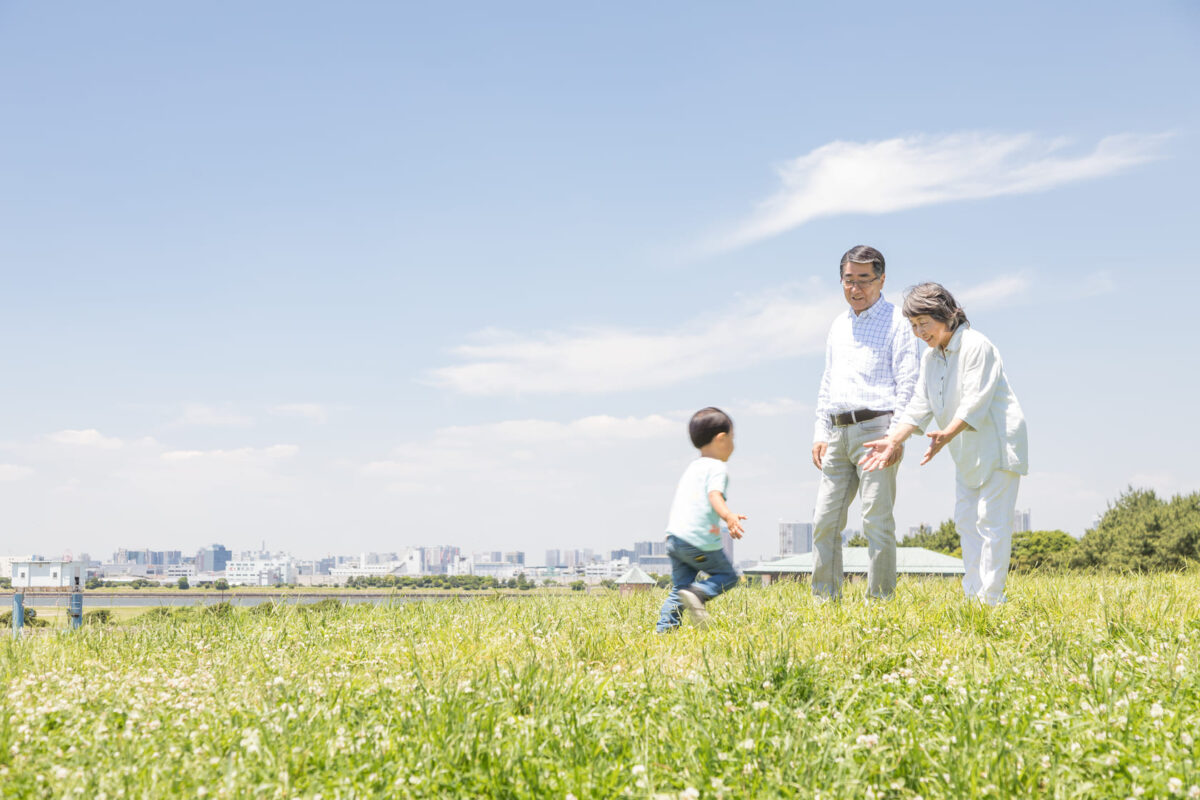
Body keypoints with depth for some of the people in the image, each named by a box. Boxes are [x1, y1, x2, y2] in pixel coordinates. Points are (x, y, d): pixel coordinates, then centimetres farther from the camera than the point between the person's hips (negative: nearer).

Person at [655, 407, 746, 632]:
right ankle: (697, 592, -18)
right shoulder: (717, 468, -4)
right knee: (727, 575, 6)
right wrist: (729, 516, -38)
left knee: (680, 586, 10)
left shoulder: (692, 468, 23)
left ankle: (665, 627, -4)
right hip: (699, 541, -8)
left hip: (674, 537, 8)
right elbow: (714, 495, -22)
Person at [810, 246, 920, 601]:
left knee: (877, 520, -8)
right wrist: (820, 434, 16)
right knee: (825, 520, 5)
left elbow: (907, 383, -6)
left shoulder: (895, 321, 0)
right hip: (839, 434, 7)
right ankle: (825, 598, 12)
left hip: (875, 428, -7)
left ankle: (880, 598, -4)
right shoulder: (838, 325, 21)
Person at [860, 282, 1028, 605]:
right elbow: (919, 406, 7)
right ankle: (973, 594, 13)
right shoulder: (930, 358, 10)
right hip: (967, 452, 9)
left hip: (998, 443, -9)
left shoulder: (976, 345, -16)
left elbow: (975, 401, -25)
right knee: (966, 521, 8)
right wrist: (893, 440, -6)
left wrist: (947, 434, -38)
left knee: (991, 520, -10)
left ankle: (991, 599, -9)